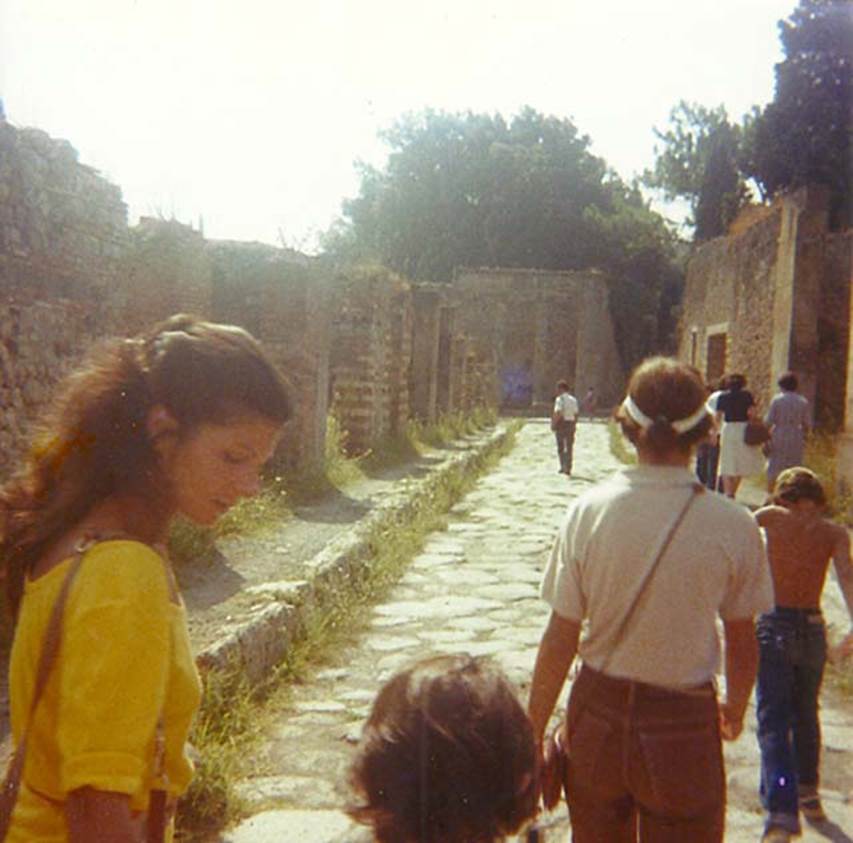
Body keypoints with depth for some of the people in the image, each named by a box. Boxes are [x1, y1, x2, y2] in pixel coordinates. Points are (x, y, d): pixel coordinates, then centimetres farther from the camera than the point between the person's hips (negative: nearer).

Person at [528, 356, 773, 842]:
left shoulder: (589, 510, -13)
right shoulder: (735, 527, -14)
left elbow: (561, 639, -9)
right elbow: (743, 641, -1)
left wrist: (535, 732, 3)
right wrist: (735, 709, 19)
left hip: (598, 718, 2)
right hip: (684, 729, -1)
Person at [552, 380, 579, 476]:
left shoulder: (560, 399, -11)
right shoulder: (573, 399, 8)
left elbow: (557, 413, -20)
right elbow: (576, 414, 8)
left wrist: (553, 424, -12)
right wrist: (574, 425, 15)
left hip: (561, 424, -5)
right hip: (571, 424, 5)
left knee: (561, 447, 5)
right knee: (569, 447, 9)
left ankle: (563, 467, -1)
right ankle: (568, 468, 9)